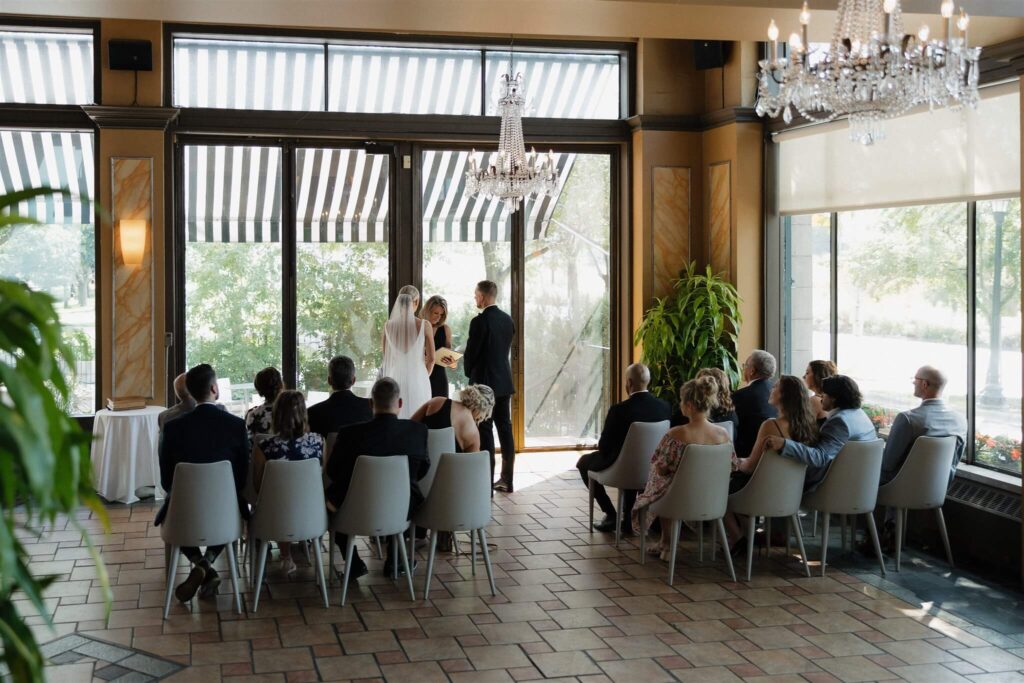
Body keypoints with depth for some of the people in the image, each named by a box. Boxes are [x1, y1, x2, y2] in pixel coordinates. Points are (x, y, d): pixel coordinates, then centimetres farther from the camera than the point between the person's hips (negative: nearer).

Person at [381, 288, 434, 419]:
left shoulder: (388, 325, -2)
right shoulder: (423, 325, -7)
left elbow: (386, 356, 7)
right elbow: (431, 358, -3)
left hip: (396, 378, 2)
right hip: (418, 379, -2)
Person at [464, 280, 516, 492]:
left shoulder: (480, 321, -15)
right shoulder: (507, 319, 7)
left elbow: (471, 353, -11)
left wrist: (470, 373, 7)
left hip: (484, 381, -7)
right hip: (504, 381, 7)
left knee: (485, 432, -4)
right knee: (505, 429, 10)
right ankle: (507, 480, 15)